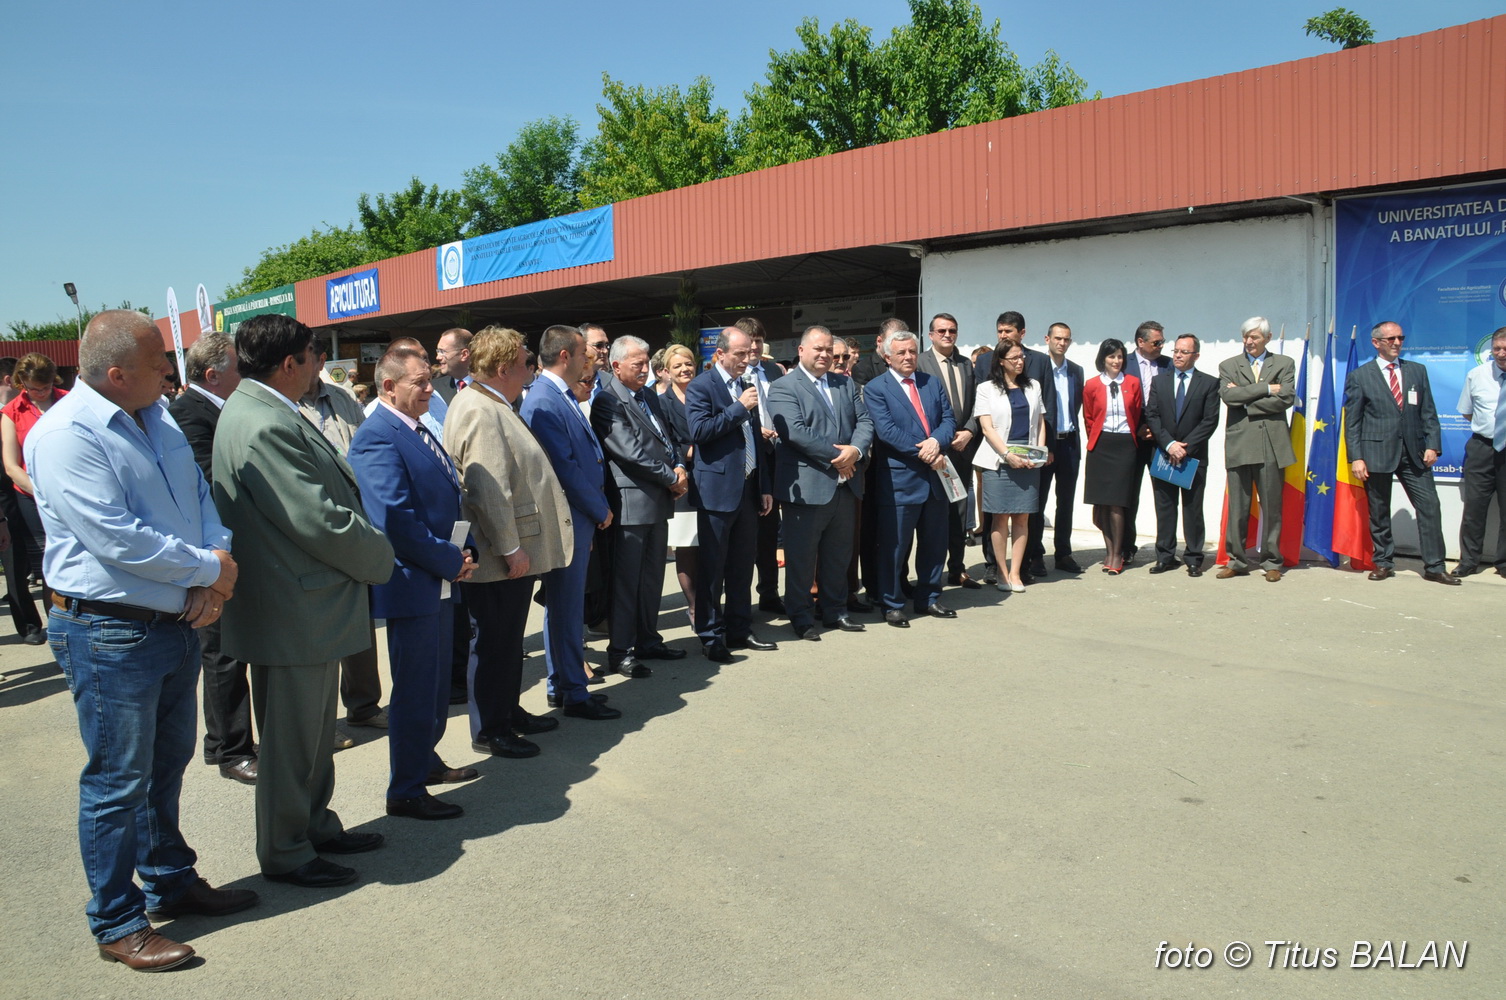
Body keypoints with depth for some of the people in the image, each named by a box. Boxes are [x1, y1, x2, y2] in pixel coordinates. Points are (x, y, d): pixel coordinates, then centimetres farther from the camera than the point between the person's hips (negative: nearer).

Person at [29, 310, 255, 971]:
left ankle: (170, 883, 38)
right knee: (119, 782, 4)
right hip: (111, 634, -8)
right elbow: (116, 540, -25)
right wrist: (209, 568, -15)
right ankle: (117, 924, 20)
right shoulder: (65, 435, -19)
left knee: (167, 767, 21)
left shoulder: (155, 418, 9)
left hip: (178, 621, 9)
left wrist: (219, 561, -9)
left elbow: (199, 495, 10)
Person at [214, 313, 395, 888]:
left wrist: (369, 552, 5)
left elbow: (326, 500, 13)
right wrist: (381, 560, -10)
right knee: (290, 738, 6)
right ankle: (285, 855, 22)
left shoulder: (263, 412, 10)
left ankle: (315, 826, 38)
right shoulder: (264, 426, -24)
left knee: (314, 731, 23)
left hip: (310, 606, 11)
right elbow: (322, 521, -26)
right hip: (295, 614, -11)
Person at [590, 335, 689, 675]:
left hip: (659, 500, 8)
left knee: (653, 577, 16)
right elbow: (631, 453, -19)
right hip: (632, 502, -8)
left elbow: (667, 437, 19)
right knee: (626, 580, -1)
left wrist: (679, 466, -1)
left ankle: (648, 639, 28)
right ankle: (619, 652, 7)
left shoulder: (649, 396, 15)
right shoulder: (607, 402, -13)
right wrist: (671, 479, -12)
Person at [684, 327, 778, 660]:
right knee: (712, 567, 0)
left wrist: (766, 486, 15)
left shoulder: (746, 385, 15)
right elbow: (699, 431, -20)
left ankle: (739, 630, 22)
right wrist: (739, 408, -17)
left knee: (742, 565, 12)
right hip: (718, 489, -7)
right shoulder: (700, 386, -7)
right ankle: (711, 636, 9)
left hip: (748, 489, 7)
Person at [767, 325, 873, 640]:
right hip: (807, 487, -6)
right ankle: (801, 618, 15)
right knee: (801, 558, 4)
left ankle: (835, 611, 29)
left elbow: (865, 421, 7)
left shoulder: (845, 384, 14)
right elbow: (796, 432, -19)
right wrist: (836, 455, -17)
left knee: (839, 555, 16)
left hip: (844, 484, 7)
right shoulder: (783, 388, -7)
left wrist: (856, 449, -14)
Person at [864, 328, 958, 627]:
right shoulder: (875, 388, -5)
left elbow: (949, 420, 6)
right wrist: (923, 453, -19)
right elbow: (886, 430, -15)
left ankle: (928, 599, 29)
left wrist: (937, 441, -16)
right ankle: (892, 605, 14)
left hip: (935, 476, 6)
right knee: (893, 546, 2)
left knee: (934, 544, 15)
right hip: (899, 480, -6)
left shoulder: (932, 383, 12)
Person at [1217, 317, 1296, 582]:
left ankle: (1272, 562, 12)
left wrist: (1245, 400, -7)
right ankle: (1237, 560, 11)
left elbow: (1286, 398, -5)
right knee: (1237, 507, 2)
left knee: (1272, 506, 3)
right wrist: (1266, 388, -10)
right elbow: (1228, 395, -7)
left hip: (1271, 444, -1)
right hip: (1239, 443, 1)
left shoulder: (1284, 364, 10)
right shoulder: (1228, 366, 12)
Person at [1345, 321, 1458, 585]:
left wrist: (1432, 445, -1)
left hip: (1414, 453, 3)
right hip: (1377, 452, -2)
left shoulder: (1417, 371, 12)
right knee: (1378, 512, 5)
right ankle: (1384, 562, 18)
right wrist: (1356, 457, -8)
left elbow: (1428, 412, 11)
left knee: (1429, 506, -3)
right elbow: (1352, 421, 0)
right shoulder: (1359, 376, 2)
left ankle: (1434, 566, 4)